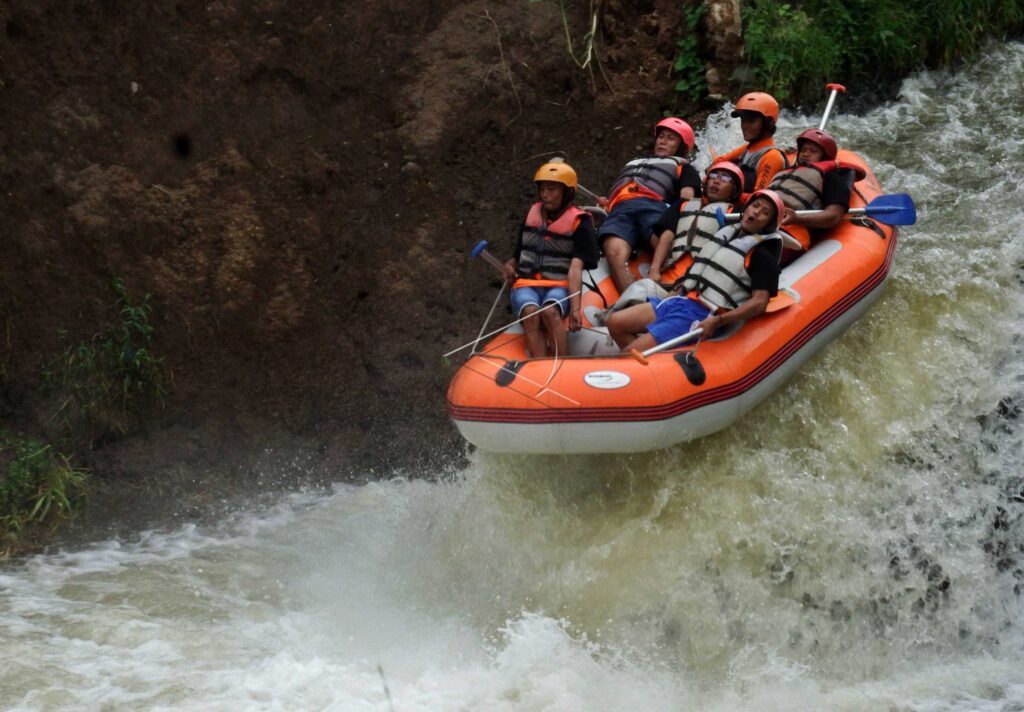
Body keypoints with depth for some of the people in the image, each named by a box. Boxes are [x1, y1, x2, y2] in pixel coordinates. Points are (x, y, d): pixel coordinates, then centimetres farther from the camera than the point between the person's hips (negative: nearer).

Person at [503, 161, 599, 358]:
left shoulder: (579, 223, 2)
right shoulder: (532, 215, 16)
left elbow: (575, 269, -10)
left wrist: (575, 308, -23)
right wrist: (511, 265, 1)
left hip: (559, 287, -2)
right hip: (526, 285, 3)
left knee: (550, 312, -37)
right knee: (531, 312, -33)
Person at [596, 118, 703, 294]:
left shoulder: (683, 167, 33)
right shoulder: (633, 163, 47)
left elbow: (687, 199, 13)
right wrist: (605, 203, 13)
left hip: (654, 206, -1)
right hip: (619, 211, 1)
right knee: (614, 253, -33)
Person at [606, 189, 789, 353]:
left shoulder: (763, 256, -4)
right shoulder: (727, 231, 19)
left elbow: (759, 302, -14)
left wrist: (717, 321, -24)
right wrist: (671, 295, 17)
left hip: (702, 318, -9)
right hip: (678, 300, 9)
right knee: (615, 322, -4)